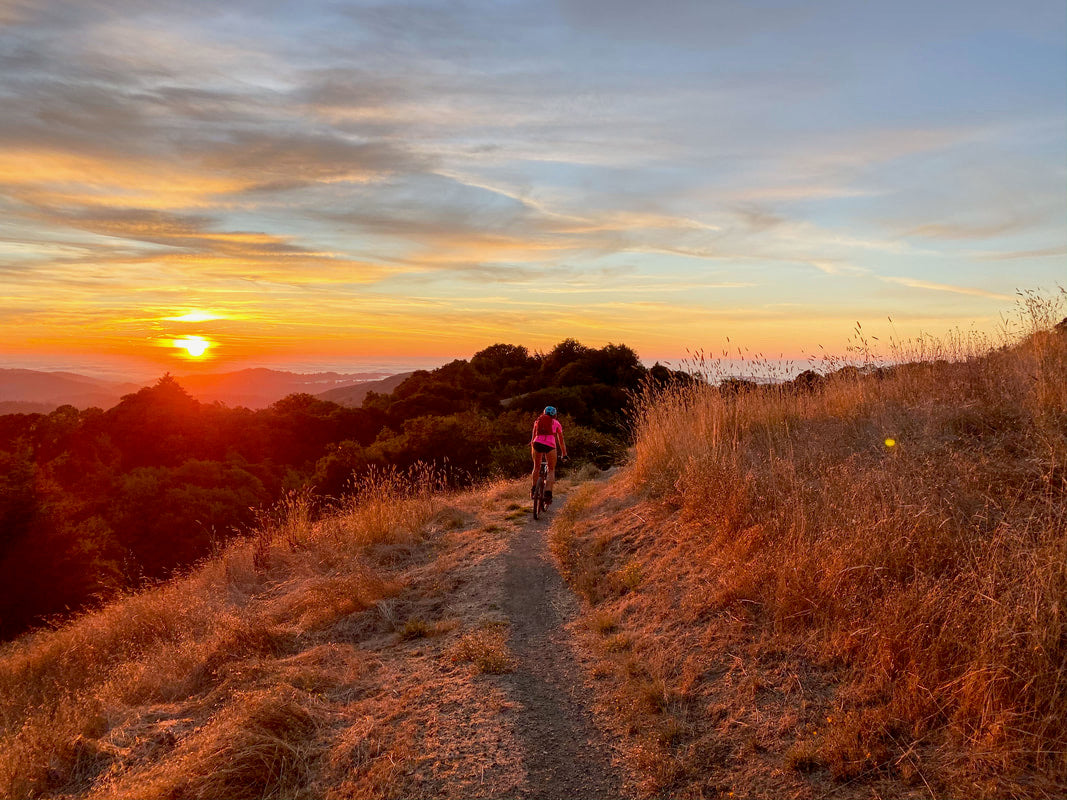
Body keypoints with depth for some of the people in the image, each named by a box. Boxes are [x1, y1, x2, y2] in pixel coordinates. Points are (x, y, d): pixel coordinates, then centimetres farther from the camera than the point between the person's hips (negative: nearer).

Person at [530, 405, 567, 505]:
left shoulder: (538, 421, 25)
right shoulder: (556, 423, 21)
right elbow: (561, 441, 25)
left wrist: (532, 451, 42)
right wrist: (564, 455, 34)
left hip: (537, 444, 2)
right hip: (550, 445, -2)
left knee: (536, 467, 25)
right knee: (551, 470, 8)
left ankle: (533, 489, 23)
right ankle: (548, 493, -9)